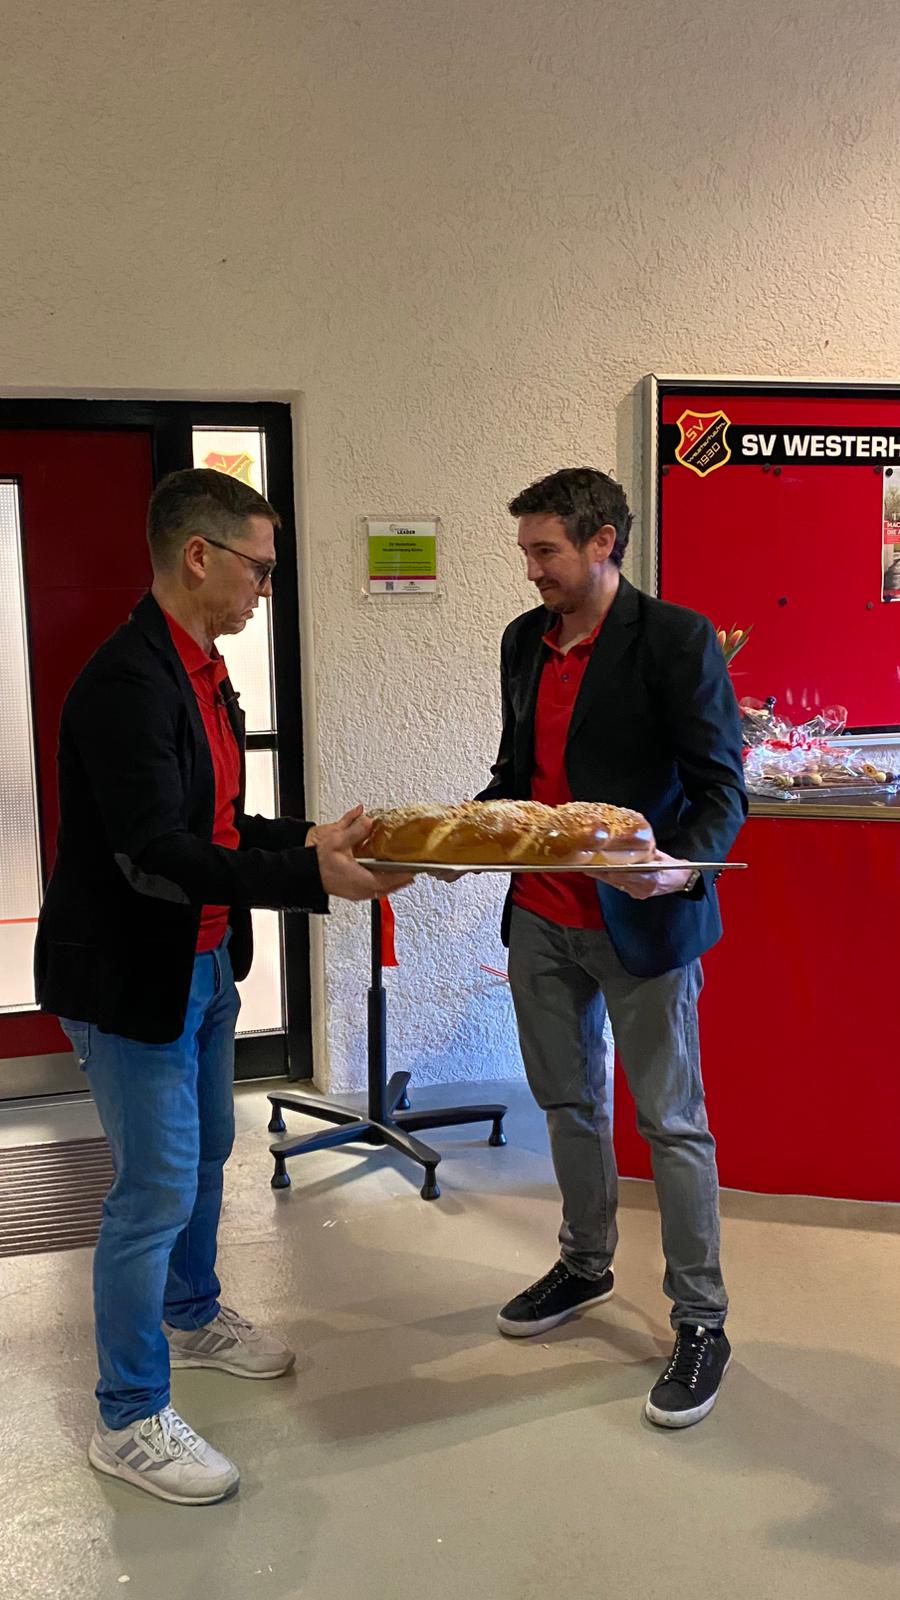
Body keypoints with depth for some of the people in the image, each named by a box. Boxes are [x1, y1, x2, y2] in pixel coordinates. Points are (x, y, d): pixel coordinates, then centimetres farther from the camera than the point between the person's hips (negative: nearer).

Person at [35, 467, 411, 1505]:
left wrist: (307, 837, 2)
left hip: (200, 963, 9)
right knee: (156, 1188, 1)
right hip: (128, 976, -9)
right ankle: (129, 1420, 20)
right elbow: (155, 854, -30)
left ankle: (191, 1315, 45)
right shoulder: (127, 681, -24)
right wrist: (310, 879, -35)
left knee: (205, 1155, 22)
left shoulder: (199, 671, 8)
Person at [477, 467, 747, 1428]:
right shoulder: (525, 641, 9)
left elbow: (721, 786, -13)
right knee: (569, 1102, 19)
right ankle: (585, 1265, 40)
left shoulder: (674, 639, -12)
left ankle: (700, 1321, 20)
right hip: (539, 916, 7)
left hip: (637, 921, -6)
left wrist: (681, 866, -31)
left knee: (671, 1123, 4)